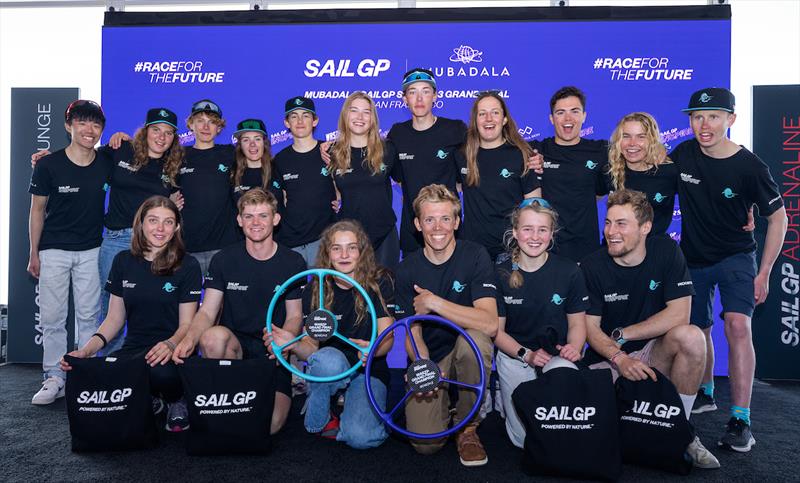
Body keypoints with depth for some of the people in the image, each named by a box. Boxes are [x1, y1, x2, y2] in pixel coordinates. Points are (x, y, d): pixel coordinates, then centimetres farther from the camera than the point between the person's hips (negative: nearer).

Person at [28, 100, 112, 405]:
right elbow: (38, 210, -1)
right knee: (52, 317, 2)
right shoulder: (49, 165, -7)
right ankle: (54, 378, 14)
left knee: (89, 316, 6)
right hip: (54, 251, -1)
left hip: (91, 251, 2)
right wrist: (34, 254, -1)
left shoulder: (107, 164, -2)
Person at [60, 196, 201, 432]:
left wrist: (170, 344, -27)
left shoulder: (187, 266, -3)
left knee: (160, 370, -39)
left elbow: (187, 324, -5)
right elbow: (115, 318, 12)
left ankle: (177, 401, 0)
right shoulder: (123, 261, 9)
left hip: (172, 351, -3)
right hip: (134, 348, 4)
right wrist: (87, 349, -5)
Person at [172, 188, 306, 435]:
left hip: (273, 353, 0)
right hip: (234, 345, 1)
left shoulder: (293, 263, 1)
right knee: (214, 336, -36)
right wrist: (190, 339, -24)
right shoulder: (224, 259, 2)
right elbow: (207, 311, -2)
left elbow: (294, 316, 2)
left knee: (270, 424, -22)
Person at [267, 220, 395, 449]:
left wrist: (373, 348, -34)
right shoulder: (315, 289, -2)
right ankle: (318, 421, -8)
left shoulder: (380, 283, -6)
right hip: (329, 369, 2)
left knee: (360, 437, -27)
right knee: (326, 358, -37)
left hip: (369, 371, -1)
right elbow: (311, 346, -6)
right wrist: (294, 344, -29)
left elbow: (387, 337, -10)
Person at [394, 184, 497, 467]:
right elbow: (413, 333, -5)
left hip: (466, 354, -1)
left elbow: (490, 324, -25)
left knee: (475, 337, -36)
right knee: (425, 443, -19)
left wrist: (434, 302, -27)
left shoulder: (475, 256, -12)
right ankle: (443, 405, 18)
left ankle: (467, 426, -10)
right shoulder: (408, 269, -5)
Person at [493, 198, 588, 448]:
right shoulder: (501, 274, -5)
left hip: (558, 355, 1)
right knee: (525, 438, -10)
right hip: (514, 355, -1)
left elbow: (577, 323, 3)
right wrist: (526, 354, -19)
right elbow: (497, 331, -2)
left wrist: (574, 348, -19)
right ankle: (504, 396, 19)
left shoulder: (569, 271, -3)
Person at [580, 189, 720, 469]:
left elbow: (679, 314, -14)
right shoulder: (592, 266, -7)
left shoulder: (666, 252, -6)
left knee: (690, 336, -30)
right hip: (607, 361, -1)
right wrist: (619, 358, -27)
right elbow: (590, 327, -8)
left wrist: (620, 335, -14)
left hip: (655, 356, 2)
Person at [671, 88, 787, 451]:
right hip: (693, 258, 4)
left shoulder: (749, 167, -16)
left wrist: (764, 273, -11)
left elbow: (777, 218, -6)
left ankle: (740, 421, -17)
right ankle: (705, 394, 38)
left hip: (736, 257, -3)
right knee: (698, 330, 14)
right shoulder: (683, 154, -7)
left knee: (737, 325, -22)